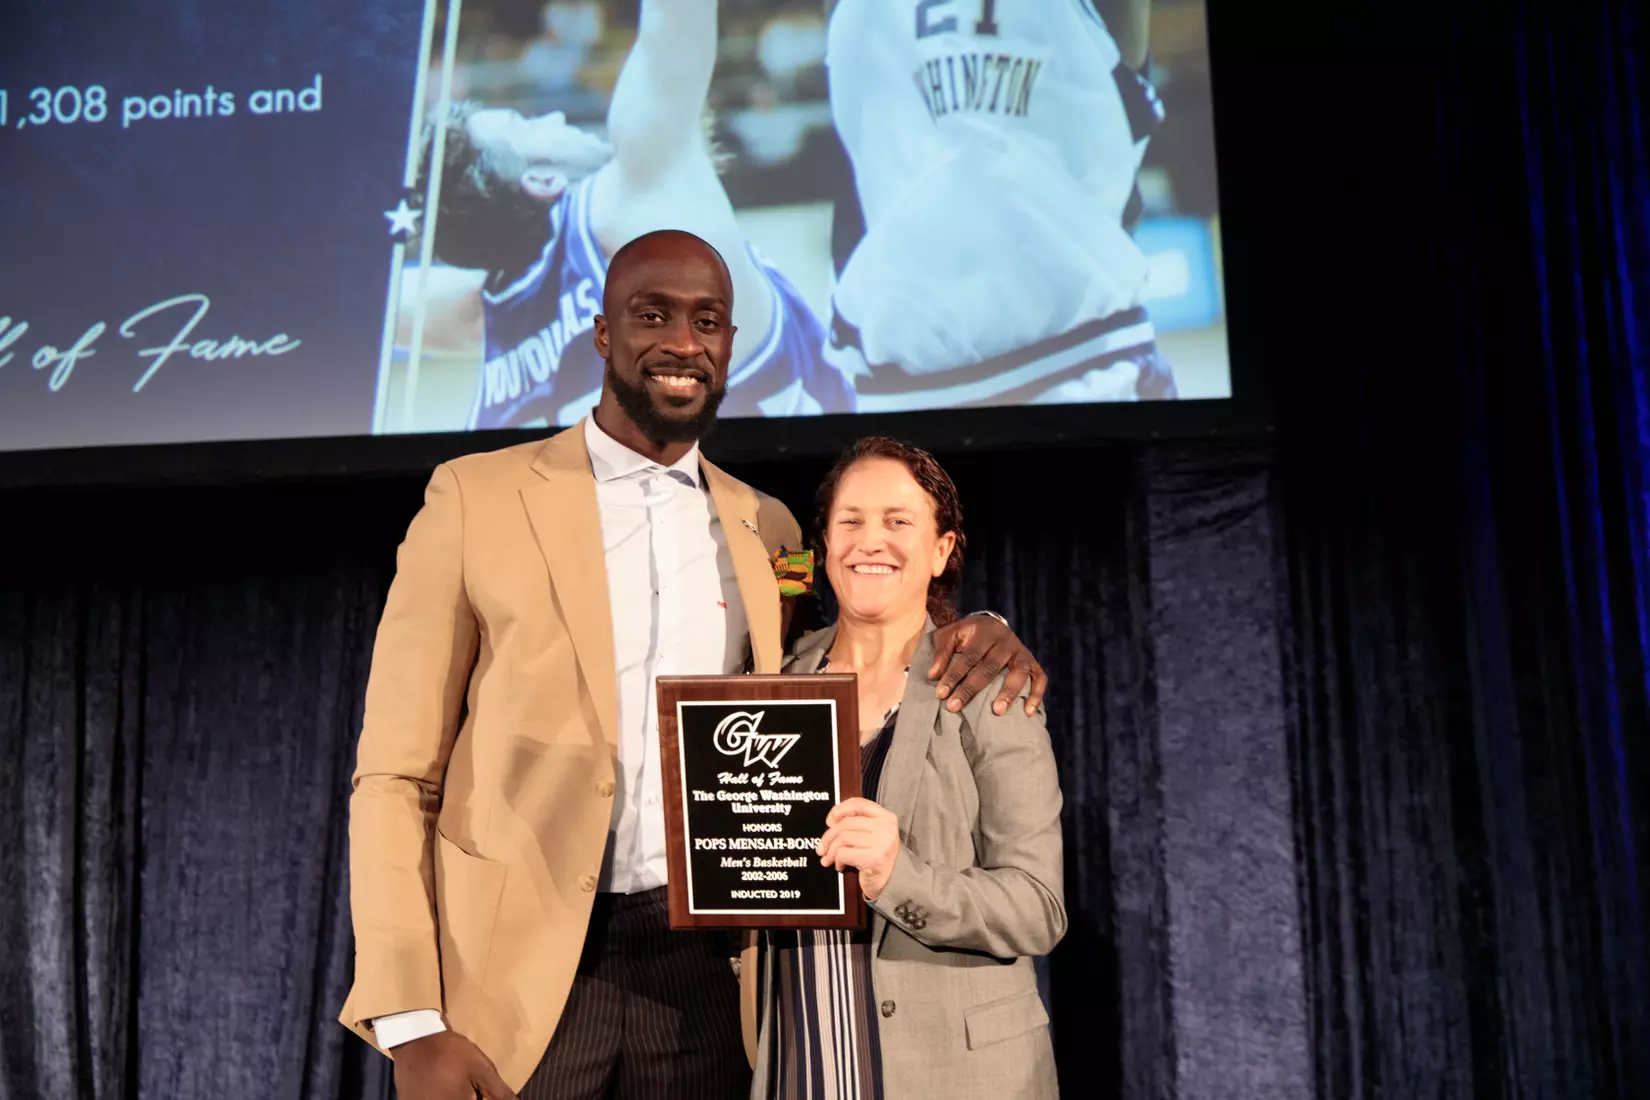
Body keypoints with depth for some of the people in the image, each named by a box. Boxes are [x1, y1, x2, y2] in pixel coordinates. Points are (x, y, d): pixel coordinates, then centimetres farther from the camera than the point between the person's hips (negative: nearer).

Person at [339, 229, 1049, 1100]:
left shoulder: (765, 528, 10)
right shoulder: (476, 497, 0)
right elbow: (396, 776, -2)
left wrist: (967, 634, 0)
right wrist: (411, 1023, -12)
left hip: (699, 972, 3)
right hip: (514, 972, -3)